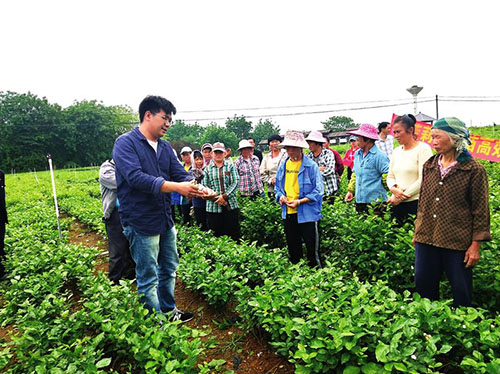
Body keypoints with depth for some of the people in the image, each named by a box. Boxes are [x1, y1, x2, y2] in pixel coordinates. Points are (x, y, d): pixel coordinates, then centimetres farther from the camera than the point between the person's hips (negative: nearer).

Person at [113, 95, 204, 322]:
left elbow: (180, 174, 5)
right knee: (148, 279, 3)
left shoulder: (165, 147, 10)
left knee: (169, 269, 20)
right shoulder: (125, 143, -11)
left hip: (165, 219, 8)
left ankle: (168, 312, 39)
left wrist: (195, 187, -18)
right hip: (141, 222, -8)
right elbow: (136, 177, -24)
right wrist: (176, 187, -29)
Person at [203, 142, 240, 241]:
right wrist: (216, 198, -11)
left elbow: (235, 182, -3)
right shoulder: (207, 169, 8)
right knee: (216, 234, 6)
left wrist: (224, 196, -13)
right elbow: (205, 186, 2)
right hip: (213, 207, 1)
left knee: (233, 233, 3)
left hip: (231, 205, 0)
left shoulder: (230, 166, 7)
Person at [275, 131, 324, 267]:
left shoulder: (311, 165, -10)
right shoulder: (283, 165, 8)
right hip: (288, 213, 6)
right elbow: (278, 187, 16)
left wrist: (299, 202, -20)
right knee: (292, 249, 18)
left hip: (308, 214, -5)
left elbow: (318, 191, -11)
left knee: (312, 249, 3)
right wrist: (281, 196, -6)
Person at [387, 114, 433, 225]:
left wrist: (399, 198, -10)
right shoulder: (396, 151, 14)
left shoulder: (423, 149, -5)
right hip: (397, 204, 6)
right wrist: (394, 188, -8)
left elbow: (423, 180, -12)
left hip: (416, 203, -5)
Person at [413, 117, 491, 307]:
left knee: (461, 292, 10)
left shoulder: (474, 169, -6)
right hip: (426, 238, 5)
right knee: (423, 285, 13)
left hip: (458, 242, -4)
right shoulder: (429, 165, 7)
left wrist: (476, 245, -7)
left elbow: (480, 210, -5)